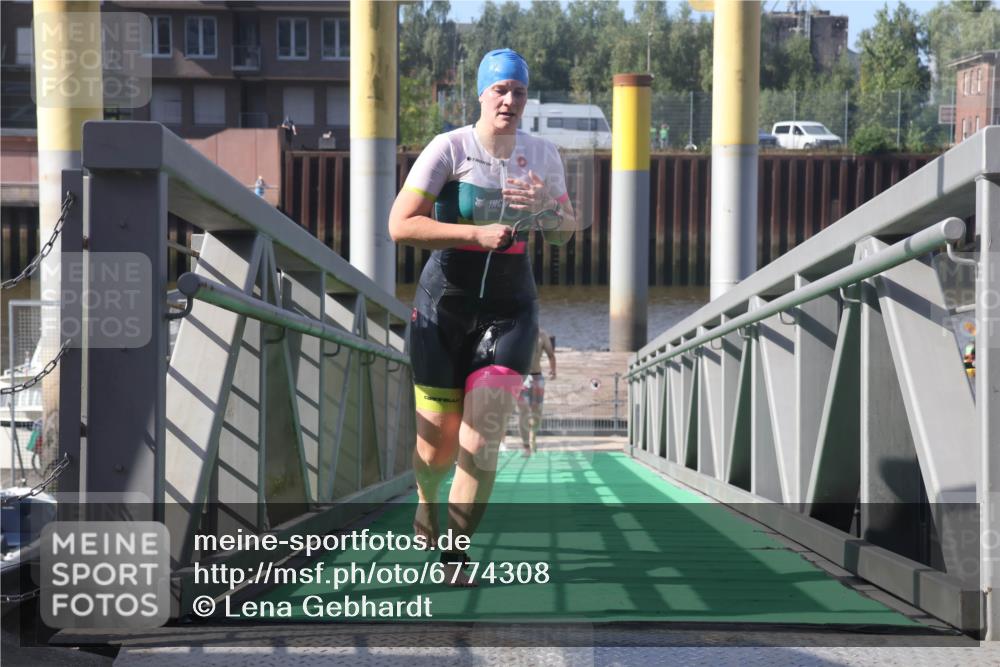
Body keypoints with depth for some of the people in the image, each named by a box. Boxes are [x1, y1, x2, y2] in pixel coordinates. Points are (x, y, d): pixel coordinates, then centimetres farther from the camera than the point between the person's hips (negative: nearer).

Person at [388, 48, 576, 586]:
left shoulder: (542, 155, 4)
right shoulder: (449, 148, -9)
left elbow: (564, 233, 13)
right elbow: (400, 225, -16)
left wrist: (545, 207, -9)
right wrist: (477, 233, -23)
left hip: (509, 310, 2)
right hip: (444, 307, -2)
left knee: (482, 440, -12)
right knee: (438, 444, 6)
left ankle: (457, 548, 2)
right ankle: (427, 503, 41)